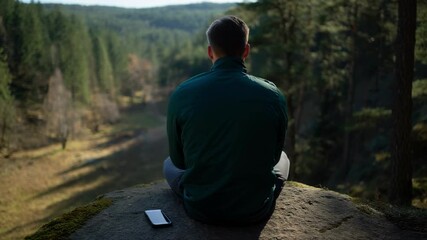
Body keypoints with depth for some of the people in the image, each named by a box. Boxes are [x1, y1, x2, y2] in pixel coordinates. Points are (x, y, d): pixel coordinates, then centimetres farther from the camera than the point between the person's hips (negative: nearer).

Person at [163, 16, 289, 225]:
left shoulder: (181, 94, -13)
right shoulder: (273, 95, -12)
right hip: (256, 210, 1)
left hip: (200, 209, 0)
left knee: (169, 164, 32)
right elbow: (273, 155, 4)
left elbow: (179, 160, 0)